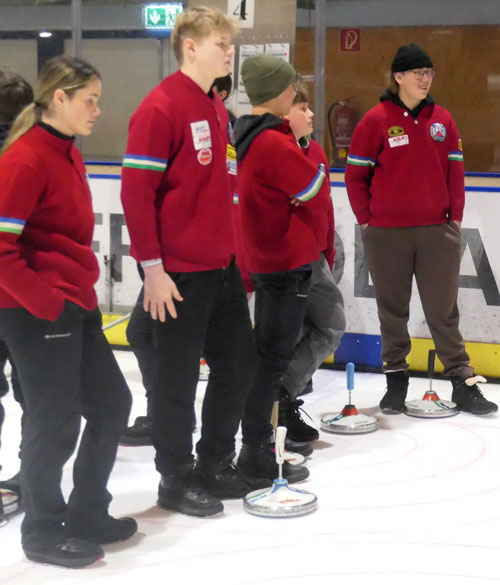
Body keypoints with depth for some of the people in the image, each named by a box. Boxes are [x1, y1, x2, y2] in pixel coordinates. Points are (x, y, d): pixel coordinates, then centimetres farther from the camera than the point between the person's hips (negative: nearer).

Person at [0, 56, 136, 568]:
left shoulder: (67, 155, 12)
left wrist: (80, 288, 14)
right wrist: (42, 299, -18)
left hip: (74, 304, 10)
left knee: (110, 403, 14)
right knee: (55, 422, 0)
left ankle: (86, 514, 30)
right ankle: (43, 533, 18)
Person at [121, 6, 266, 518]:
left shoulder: (217, 110, 12)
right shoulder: (161, 108, -14)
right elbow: (136, 190, -17)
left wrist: (234, 250, 18)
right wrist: (153, 267, -18)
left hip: (222, 265, 9)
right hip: (178, 271, -9)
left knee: (238, 362, 14)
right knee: (177, 375, 2)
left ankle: (215, 465, 29)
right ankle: (175, 479, 17)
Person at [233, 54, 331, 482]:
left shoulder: (247, 136, 9)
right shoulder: (274, 143, -21)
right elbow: (316, 193, -13)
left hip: (263, 256, 10)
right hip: (287, 258, -10)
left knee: (270, 350, 19)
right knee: (275, 353, -5)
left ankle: (260, 433, 30)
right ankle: (256, 452, 0)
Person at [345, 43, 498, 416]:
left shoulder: (442, 120, 6)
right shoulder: (376, 121, -4)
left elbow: (455, 171, 9)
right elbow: (356, 175, -1)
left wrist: (455, 217, 2)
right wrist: (366, 220, -3)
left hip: (437, 231, 2)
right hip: (387, 234, -2)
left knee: (443, 308, 5)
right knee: (393, 308, 9)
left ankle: (463, 382, 10)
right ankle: (396, 379, 21)